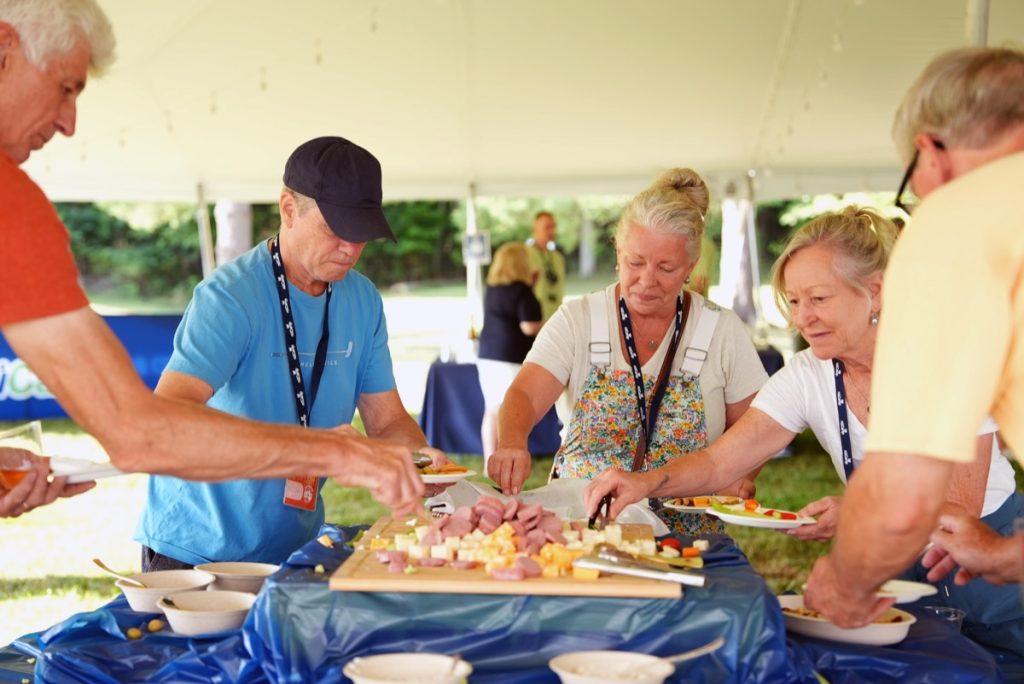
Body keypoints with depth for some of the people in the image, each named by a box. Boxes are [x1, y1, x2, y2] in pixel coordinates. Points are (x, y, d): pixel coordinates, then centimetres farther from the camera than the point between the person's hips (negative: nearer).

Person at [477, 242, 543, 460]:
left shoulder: (492, 288, 9)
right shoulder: (522, 291, -13)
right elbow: (529, 327, -18)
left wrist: (528, 281, 24)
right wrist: (544, 327, 4)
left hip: (487, 354, 7)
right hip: (512, 357, -7)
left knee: (491, 410, 11)